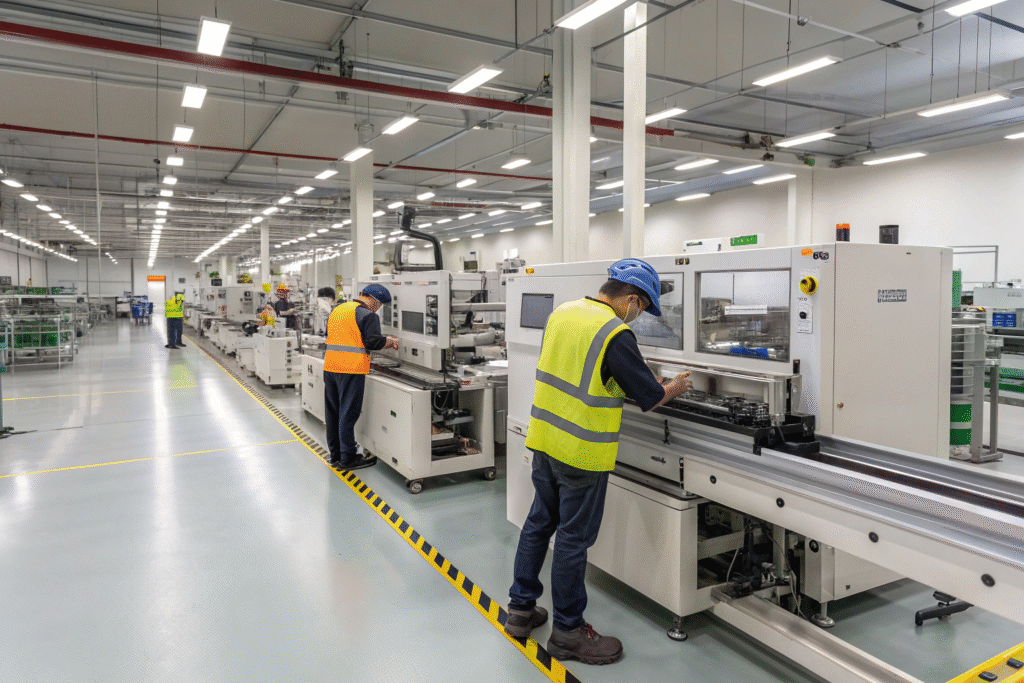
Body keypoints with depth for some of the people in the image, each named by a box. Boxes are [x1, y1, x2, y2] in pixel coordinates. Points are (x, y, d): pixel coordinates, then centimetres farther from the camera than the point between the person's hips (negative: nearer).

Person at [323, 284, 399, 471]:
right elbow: (373, 342, -16)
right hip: (351, 369, -8)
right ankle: (347, 458, 6)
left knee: (333, 412, 14)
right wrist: (391, 342, 1)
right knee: (348, 413, -1)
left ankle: (335, 455, 24)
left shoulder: (337, 310, 17)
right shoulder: (367, 315, -8)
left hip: (330, 367, 8)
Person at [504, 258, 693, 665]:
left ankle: (521, 609, 34)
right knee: (573, 539, 6)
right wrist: (675, 387, 8)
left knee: (539, 522, 20)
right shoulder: (615, 335, -19)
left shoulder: (562, 313, 4)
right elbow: (649, 398, -13)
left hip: (543, 439, 8)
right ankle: (567, 632, 23)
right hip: (581, 453, -7)